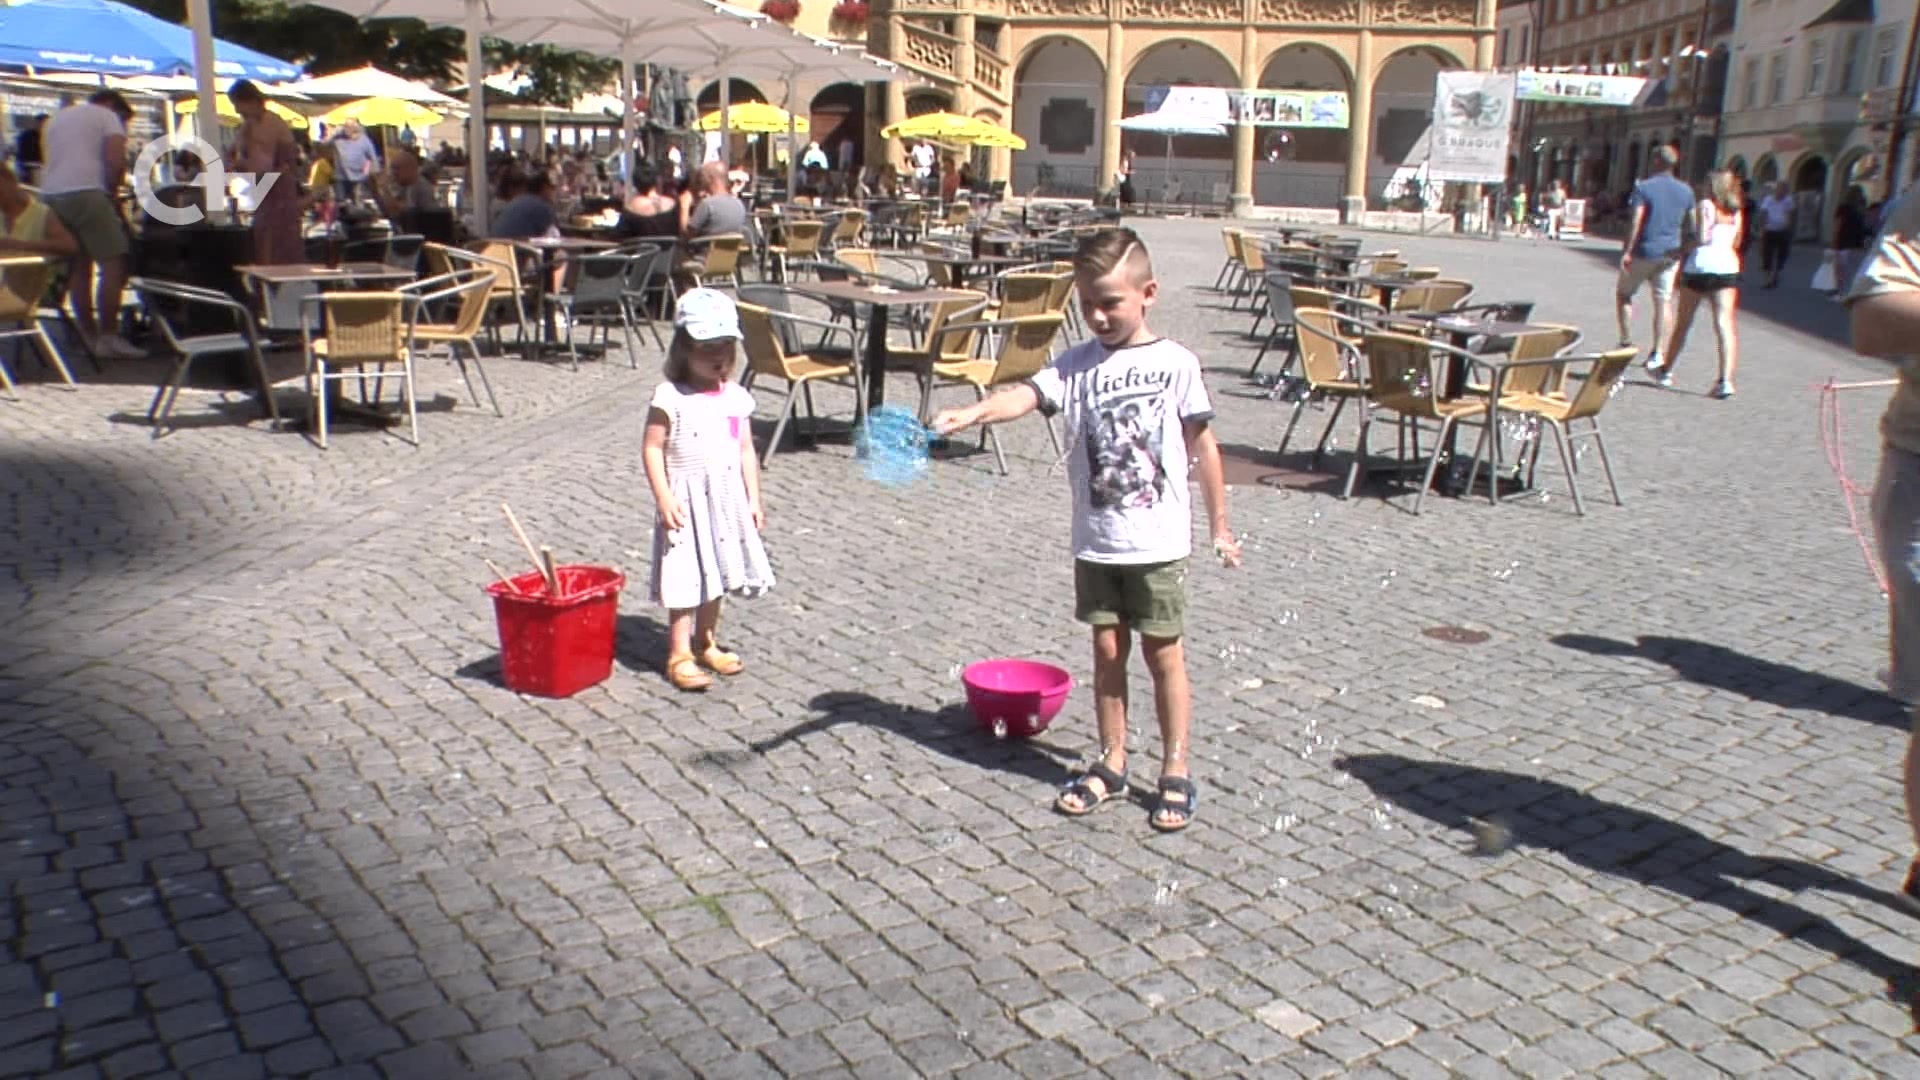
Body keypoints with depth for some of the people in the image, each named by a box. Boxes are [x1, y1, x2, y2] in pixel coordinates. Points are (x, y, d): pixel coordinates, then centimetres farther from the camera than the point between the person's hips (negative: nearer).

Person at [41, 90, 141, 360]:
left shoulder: (57, 117, 29)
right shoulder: (107, 116, 8)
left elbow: (48, 159, 25)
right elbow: (116, 162, -8)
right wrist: (111, 192, 6)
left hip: (51, 195, 7)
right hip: (85, 192, -7)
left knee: (78, 266, 13)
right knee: (113, 263, -4)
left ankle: (89, 336, 15)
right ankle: (108, 338, -9)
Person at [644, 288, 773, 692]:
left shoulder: (737, 398, 4)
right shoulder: (670, 398, -11)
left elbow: (746, 450, 7)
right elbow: (652, 448, -11)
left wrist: (754, 498, 5)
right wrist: (664, 497, -17)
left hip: (727, 499, 5)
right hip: (687, 500, -5)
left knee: (716, 572, 15)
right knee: (685, 577, -4)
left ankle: (706, 642, 30)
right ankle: (679, 655, 2)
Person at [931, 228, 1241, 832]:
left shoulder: (1176, 363, -5)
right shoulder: (1076, 365, -1)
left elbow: (1202, 446, 2)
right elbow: (1025, 396, -19)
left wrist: (1219, 526, 7)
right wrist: (970, 413, -40)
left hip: (1160, 541, -2)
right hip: (1096, 541, 3)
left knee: (1163, 653, 7)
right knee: (1107, 651, 13)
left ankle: (1176, 773, 19)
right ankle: (1111, 763, 27)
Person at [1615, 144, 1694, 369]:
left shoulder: (1643, 188, -9)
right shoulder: (1686, 192, 7)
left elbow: (1635, 221, -17)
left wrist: (1627, 251, -16)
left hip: (1644, 251, -4)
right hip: (1671, 253, 4)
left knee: (1623, 293, 13)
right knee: (1663, 300, 6)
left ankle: (1626, 342, 6)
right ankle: (1657, 353, 4)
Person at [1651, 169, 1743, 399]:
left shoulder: (1705, 205, -2)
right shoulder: (1737, 212, 12)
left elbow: (1702, 237, -12)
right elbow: (1736, 242, 15)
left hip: (1701, 265, -3)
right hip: (1727, 267, 3)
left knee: (1683, 322, 10)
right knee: (1724, 324, -5)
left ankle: (1665, 370, 25)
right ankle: (1726, 379, -17)